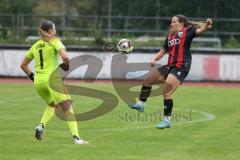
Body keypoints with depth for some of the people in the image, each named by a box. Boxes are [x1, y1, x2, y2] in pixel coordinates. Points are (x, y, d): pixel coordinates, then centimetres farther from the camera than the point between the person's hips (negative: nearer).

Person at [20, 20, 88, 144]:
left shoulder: (35, 46, 16)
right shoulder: (54, 42, -1)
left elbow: (23, 65, 22)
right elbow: (65, 56, -19)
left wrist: (32, 76, 26)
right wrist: (67, 65, 0)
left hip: (38, 82, 6)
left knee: (52, 104, 27)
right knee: (67, 107, -3)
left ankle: (41, 125, 3)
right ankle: (76, 137, -14)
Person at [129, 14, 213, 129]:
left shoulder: (187, 31, -4)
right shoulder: (170, 36, 17)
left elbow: (200, 30, -19)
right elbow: (163, 51, 23)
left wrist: (206, 25, -41)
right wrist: (154, 59, 6)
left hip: (181, 68, -9)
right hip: (170, 66, 9)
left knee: (166, 93, -17)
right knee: (147, 80, 17)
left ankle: (167, 120, -9)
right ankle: (140, 104, 30)